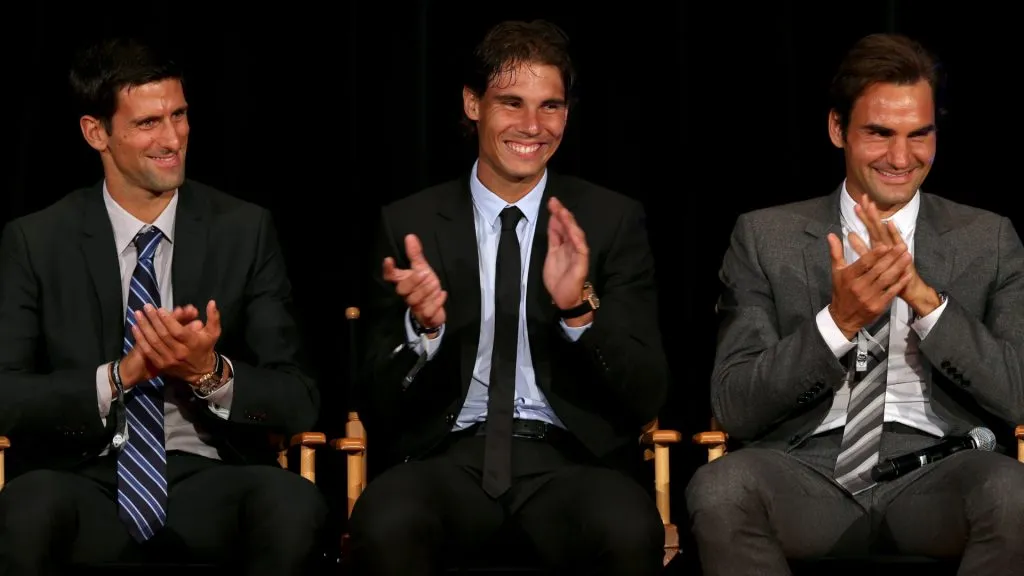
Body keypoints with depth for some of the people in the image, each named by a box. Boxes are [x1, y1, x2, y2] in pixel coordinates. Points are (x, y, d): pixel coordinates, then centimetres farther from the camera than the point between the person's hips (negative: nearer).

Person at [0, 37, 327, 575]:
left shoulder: (245, 231, 7)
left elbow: (298, 401, 4)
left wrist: (213, 373, -16)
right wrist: (119, 375, -16)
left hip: (209, 483, 1)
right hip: (87, 483, -1)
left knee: (293, 505, -33)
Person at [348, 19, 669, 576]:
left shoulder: (612, 220, 7)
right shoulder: (408, 223, 8)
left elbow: (646, 395, 1)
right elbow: (377, 404, 5)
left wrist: (580, 308, -18)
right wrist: (423, 327, -16)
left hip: (567, 457, 0)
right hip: (448, 455, 0)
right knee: (385, 526, -35)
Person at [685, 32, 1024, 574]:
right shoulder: (765, 238, 12)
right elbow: (733, 408, 2)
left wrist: (925, 298, -11)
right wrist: (838, 322, -13)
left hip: (938, 476, 0)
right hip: (806, 470, 0)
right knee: (720, 488, -33)